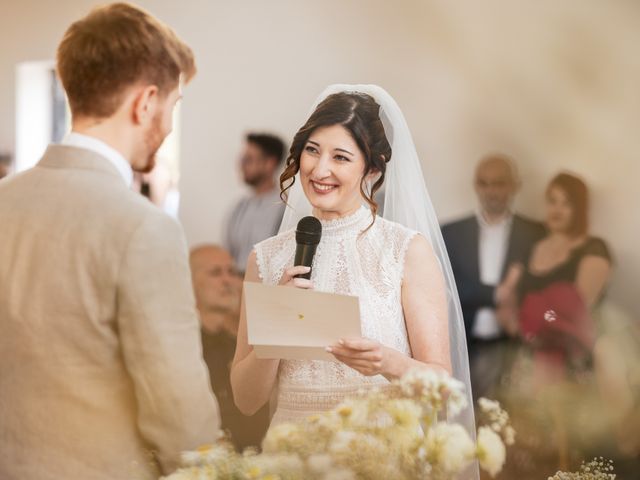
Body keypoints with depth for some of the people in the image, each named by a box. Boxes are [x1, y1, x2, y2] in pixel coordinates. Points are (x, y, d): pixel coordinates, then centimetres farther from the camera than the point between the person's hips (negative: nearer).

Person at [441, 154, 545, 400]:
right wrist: (496, 293, -13)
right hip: (461, 349, 1)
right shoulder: (450, 233, 9)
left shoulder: (536, 234, 6)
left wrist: (512, 306, -13)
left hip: (513, 350, -1)